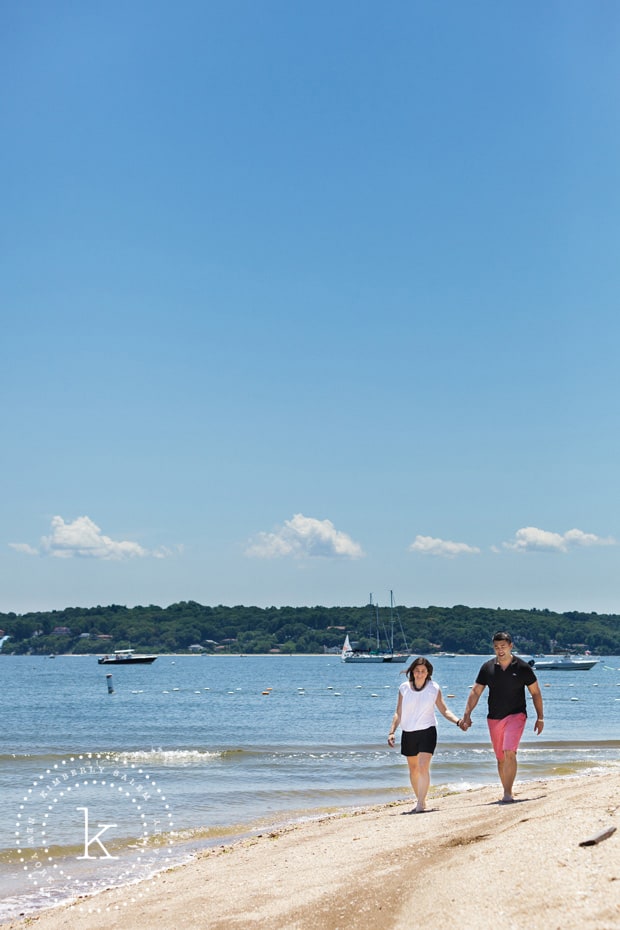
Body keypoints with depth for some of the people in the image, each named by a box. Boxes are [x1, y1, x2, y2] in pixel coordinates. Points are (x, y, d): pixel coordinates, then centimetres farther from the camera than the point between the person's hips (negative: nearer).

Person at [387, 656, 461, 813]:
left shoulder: (434, 688, -2)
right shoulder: (404, 688, 1)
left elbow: (444, 710, 5)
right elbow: (398, 713, 7)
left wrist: (458, 721, -9)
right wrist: (392, 731, -2)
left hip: (427, 731, -3)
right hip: (408, 733, 3)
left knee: (423, 766, -17)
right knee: (413, 769, 11)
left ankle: (420, 805, -18)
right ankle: (420, 801, 26)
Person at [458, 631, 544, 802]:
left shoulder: (523, 668, -4)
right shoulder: (487, 668, 3)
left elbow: (535, 693, 4)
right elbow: (475, 692, 6)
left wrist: (540, 717, 4)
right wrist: (467, 715, -2)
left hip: (516, 715, -4)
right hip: (494, 718, 4)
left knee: (509, 753, -20)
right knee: (500, 758, 9)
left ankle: (508, 793, -18)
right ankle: (507, 792, 22)